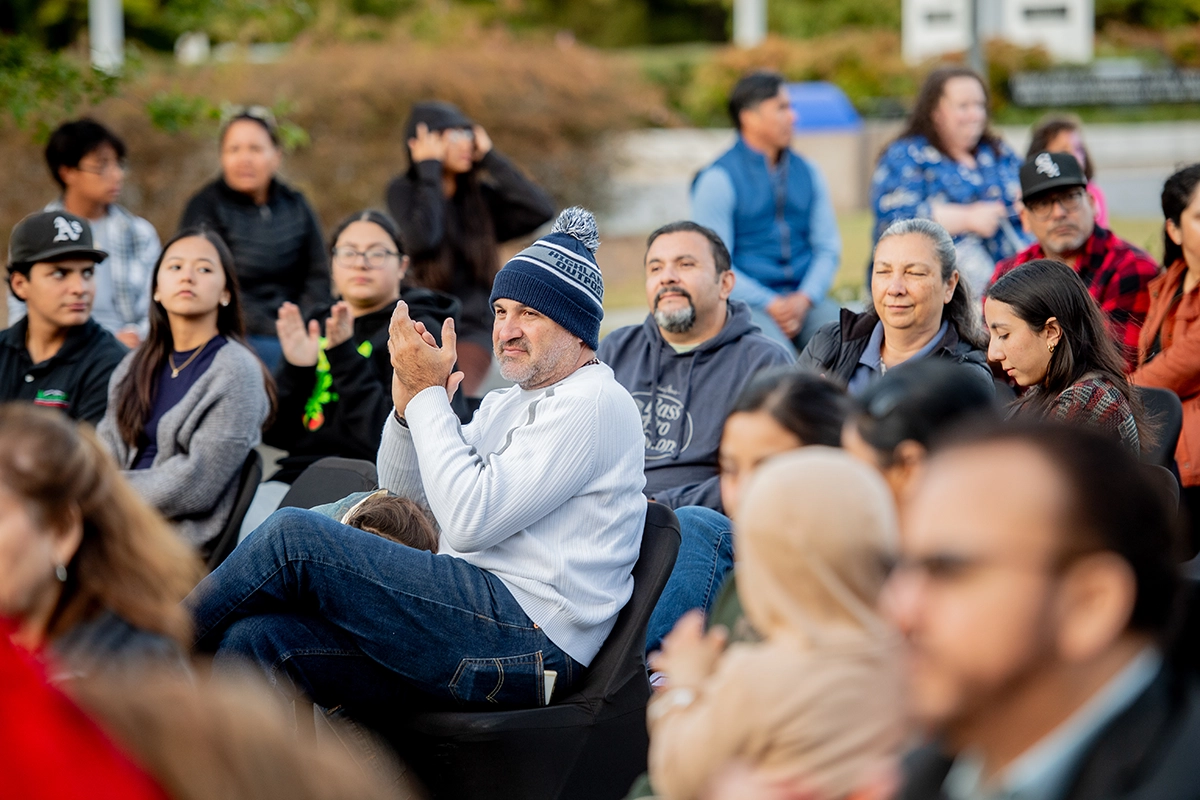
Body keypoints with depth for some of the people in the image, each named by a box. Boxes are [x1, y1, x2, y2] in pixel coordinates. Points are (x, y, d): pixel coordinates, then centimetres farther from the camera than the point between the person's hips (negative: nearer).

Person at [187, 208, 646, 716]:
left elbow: (469, 520, -16)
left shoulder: (594, 404, -6)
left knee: (295, 535, -16)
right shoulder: (507, 404, 25)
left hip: (527, 634, -9)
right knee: (254, 640, -11)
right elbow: (404, 497, 22)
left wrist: (428, 393, -8)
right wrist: (408, 404, 3)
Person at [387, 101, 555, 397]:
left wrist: (491, 158, -4)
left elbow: (541, 211, -8)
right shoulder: (404, 190, -1)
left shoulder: (480, 195, 7)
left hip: (473, 326, 1)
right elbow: (422, 238, -21)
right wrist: (430, 171, -12)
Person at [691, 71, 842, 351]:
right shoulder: (717, 179, -1)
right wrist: (771, 305, -14)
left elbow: (828, 247, 14)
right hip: (746, 305, -5)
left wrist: (803, 299, -5)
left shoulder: (807, 173, 15)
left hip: (805, 299, 5)